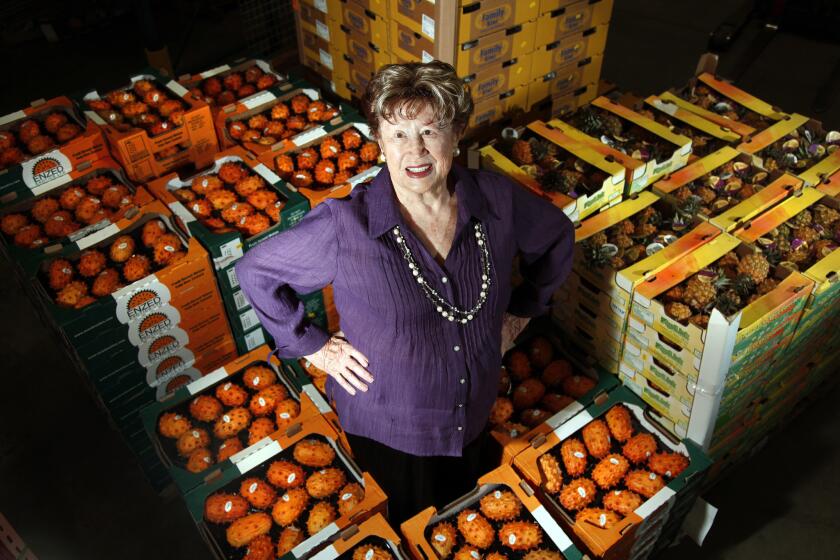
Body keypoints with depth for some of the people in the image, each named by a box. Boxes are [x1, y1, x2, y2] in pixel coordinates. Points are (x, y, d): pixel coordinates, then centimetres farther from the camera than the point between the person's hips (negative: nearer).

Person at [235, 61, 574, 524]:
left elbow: (558, 236, 6)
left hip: (473, 415, 4)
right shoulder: (345, 225, -27)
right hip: (386, 428, -3)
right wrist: (313, 346, -13)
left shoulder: (497, 200, -16)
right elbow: (256, 271, -13)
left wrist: (521, 310, 3)